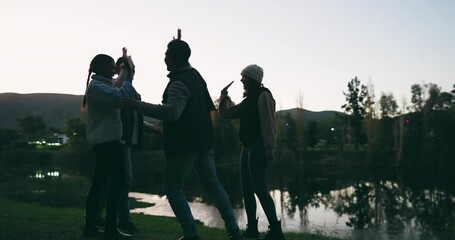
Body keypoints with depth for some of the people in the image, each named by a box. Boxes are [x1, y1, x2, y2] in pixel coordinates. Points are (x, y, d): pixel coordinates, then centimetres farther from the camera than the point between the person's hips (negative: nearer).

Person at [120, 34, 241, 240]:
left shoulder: (179, 83, -19)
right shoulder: (195, 75, 11)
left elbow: (171, 113, -34)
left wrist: (138, 105, -32)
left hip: (183, 144, -9)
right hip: (202, 140, 9)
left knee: (173, 188, 4)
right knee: (213, 183, 13)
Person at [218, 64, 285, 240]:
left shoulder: (263, 95, -7)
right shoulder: (249, 100, 19)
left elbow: (269, 123, -17)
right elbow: (226, 114, 21)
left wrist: (269, 148, -23)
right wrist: (224, 97, 10)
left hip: (258, 147, -9)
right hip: (247, 147, 9)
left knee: (259, 189, -13)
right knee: (247, 189, 9)